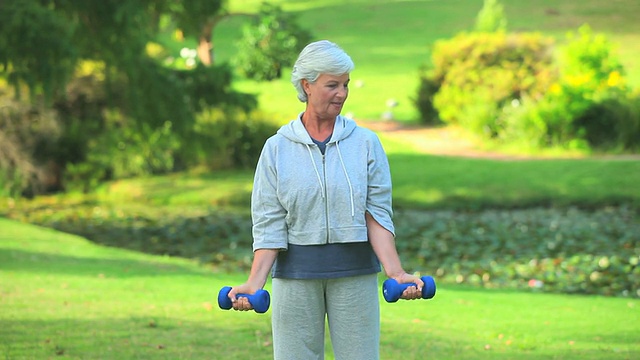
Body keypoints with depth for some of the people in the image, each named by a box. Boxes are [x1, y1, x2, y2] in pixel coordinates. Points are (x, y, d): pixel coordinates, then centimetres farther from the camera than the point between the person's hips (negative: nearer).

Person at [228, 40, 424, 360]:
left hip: (354, 273, 0)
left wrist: (395, 273, -16)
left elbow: (377, 216, -2)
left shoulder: (365, 143, 2)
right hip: (295, 274, 0)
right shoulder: (277, 148, 2)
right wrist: (255, 282, -16)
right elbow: (269, 225, -3)